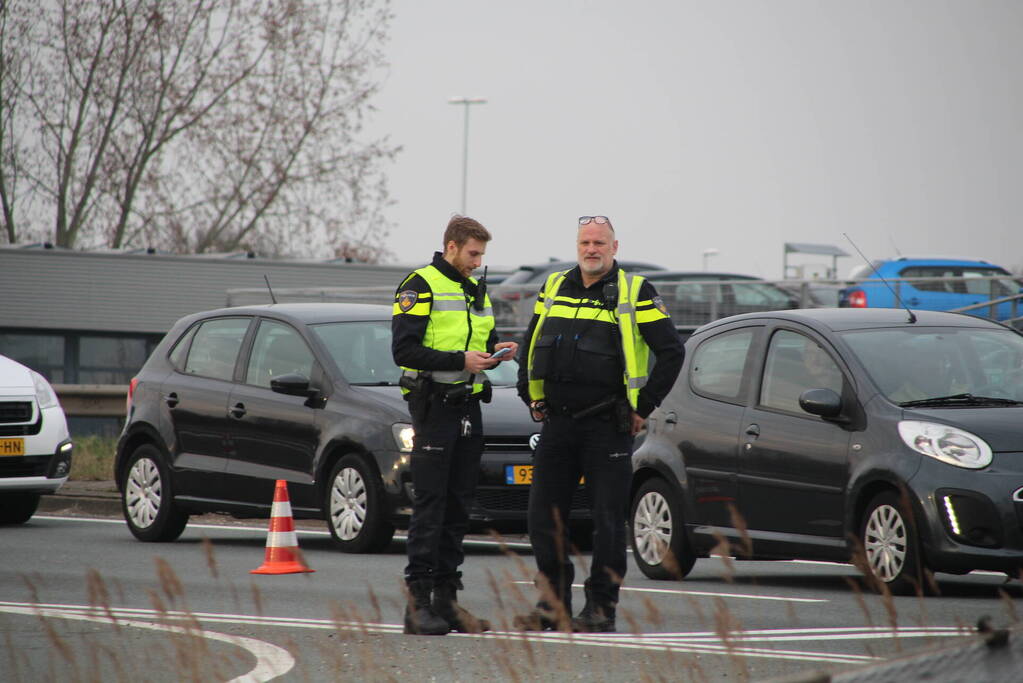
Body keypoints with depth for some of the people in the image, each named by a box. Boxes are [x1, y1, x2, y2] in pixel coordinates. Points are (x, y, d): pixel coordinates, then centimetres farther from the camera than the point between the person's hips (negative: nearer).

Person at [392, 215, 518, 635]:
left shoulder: (476, 291, 18)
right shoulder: (421, 287, -6)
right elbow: (404, 350, -14)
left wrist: (496, 352, 2)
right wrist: (460, 360, -20)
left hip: (468, 407, 8)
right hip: (433, 406, -8)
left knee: (458, 508, 8)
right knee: (429, 506, -10)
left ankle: (446, 597, 12)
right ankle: (418, 601, -10)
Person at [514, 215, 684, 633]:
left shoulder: (635, 294, -2)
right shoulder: (554, 289, 12)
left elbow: (671, 352, -4)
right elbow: (530, 346, 24)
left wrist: (643, 407, -6)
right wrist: (530, 398, 14)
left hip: (607, 426, -5)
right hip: (557, 422, 5)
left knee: (607, 519, -2)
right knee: (544, 516, 4)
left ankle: (601, 608, 4)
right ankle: (553, 603, 14)